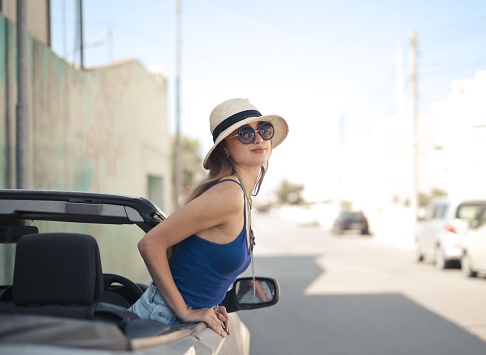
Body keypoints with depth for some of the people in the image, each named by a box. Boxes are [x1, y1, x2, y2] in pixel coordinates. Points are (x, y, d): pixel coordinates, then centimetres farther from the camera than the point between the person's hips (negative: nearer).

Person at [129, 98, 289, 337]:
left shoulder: (243, 199, 8)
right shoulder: (228, 194, -19)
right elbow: (151, 243, -21)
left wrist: (208, 306, 6)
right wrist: (185, 311, -17)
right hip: (161, 320, -8)